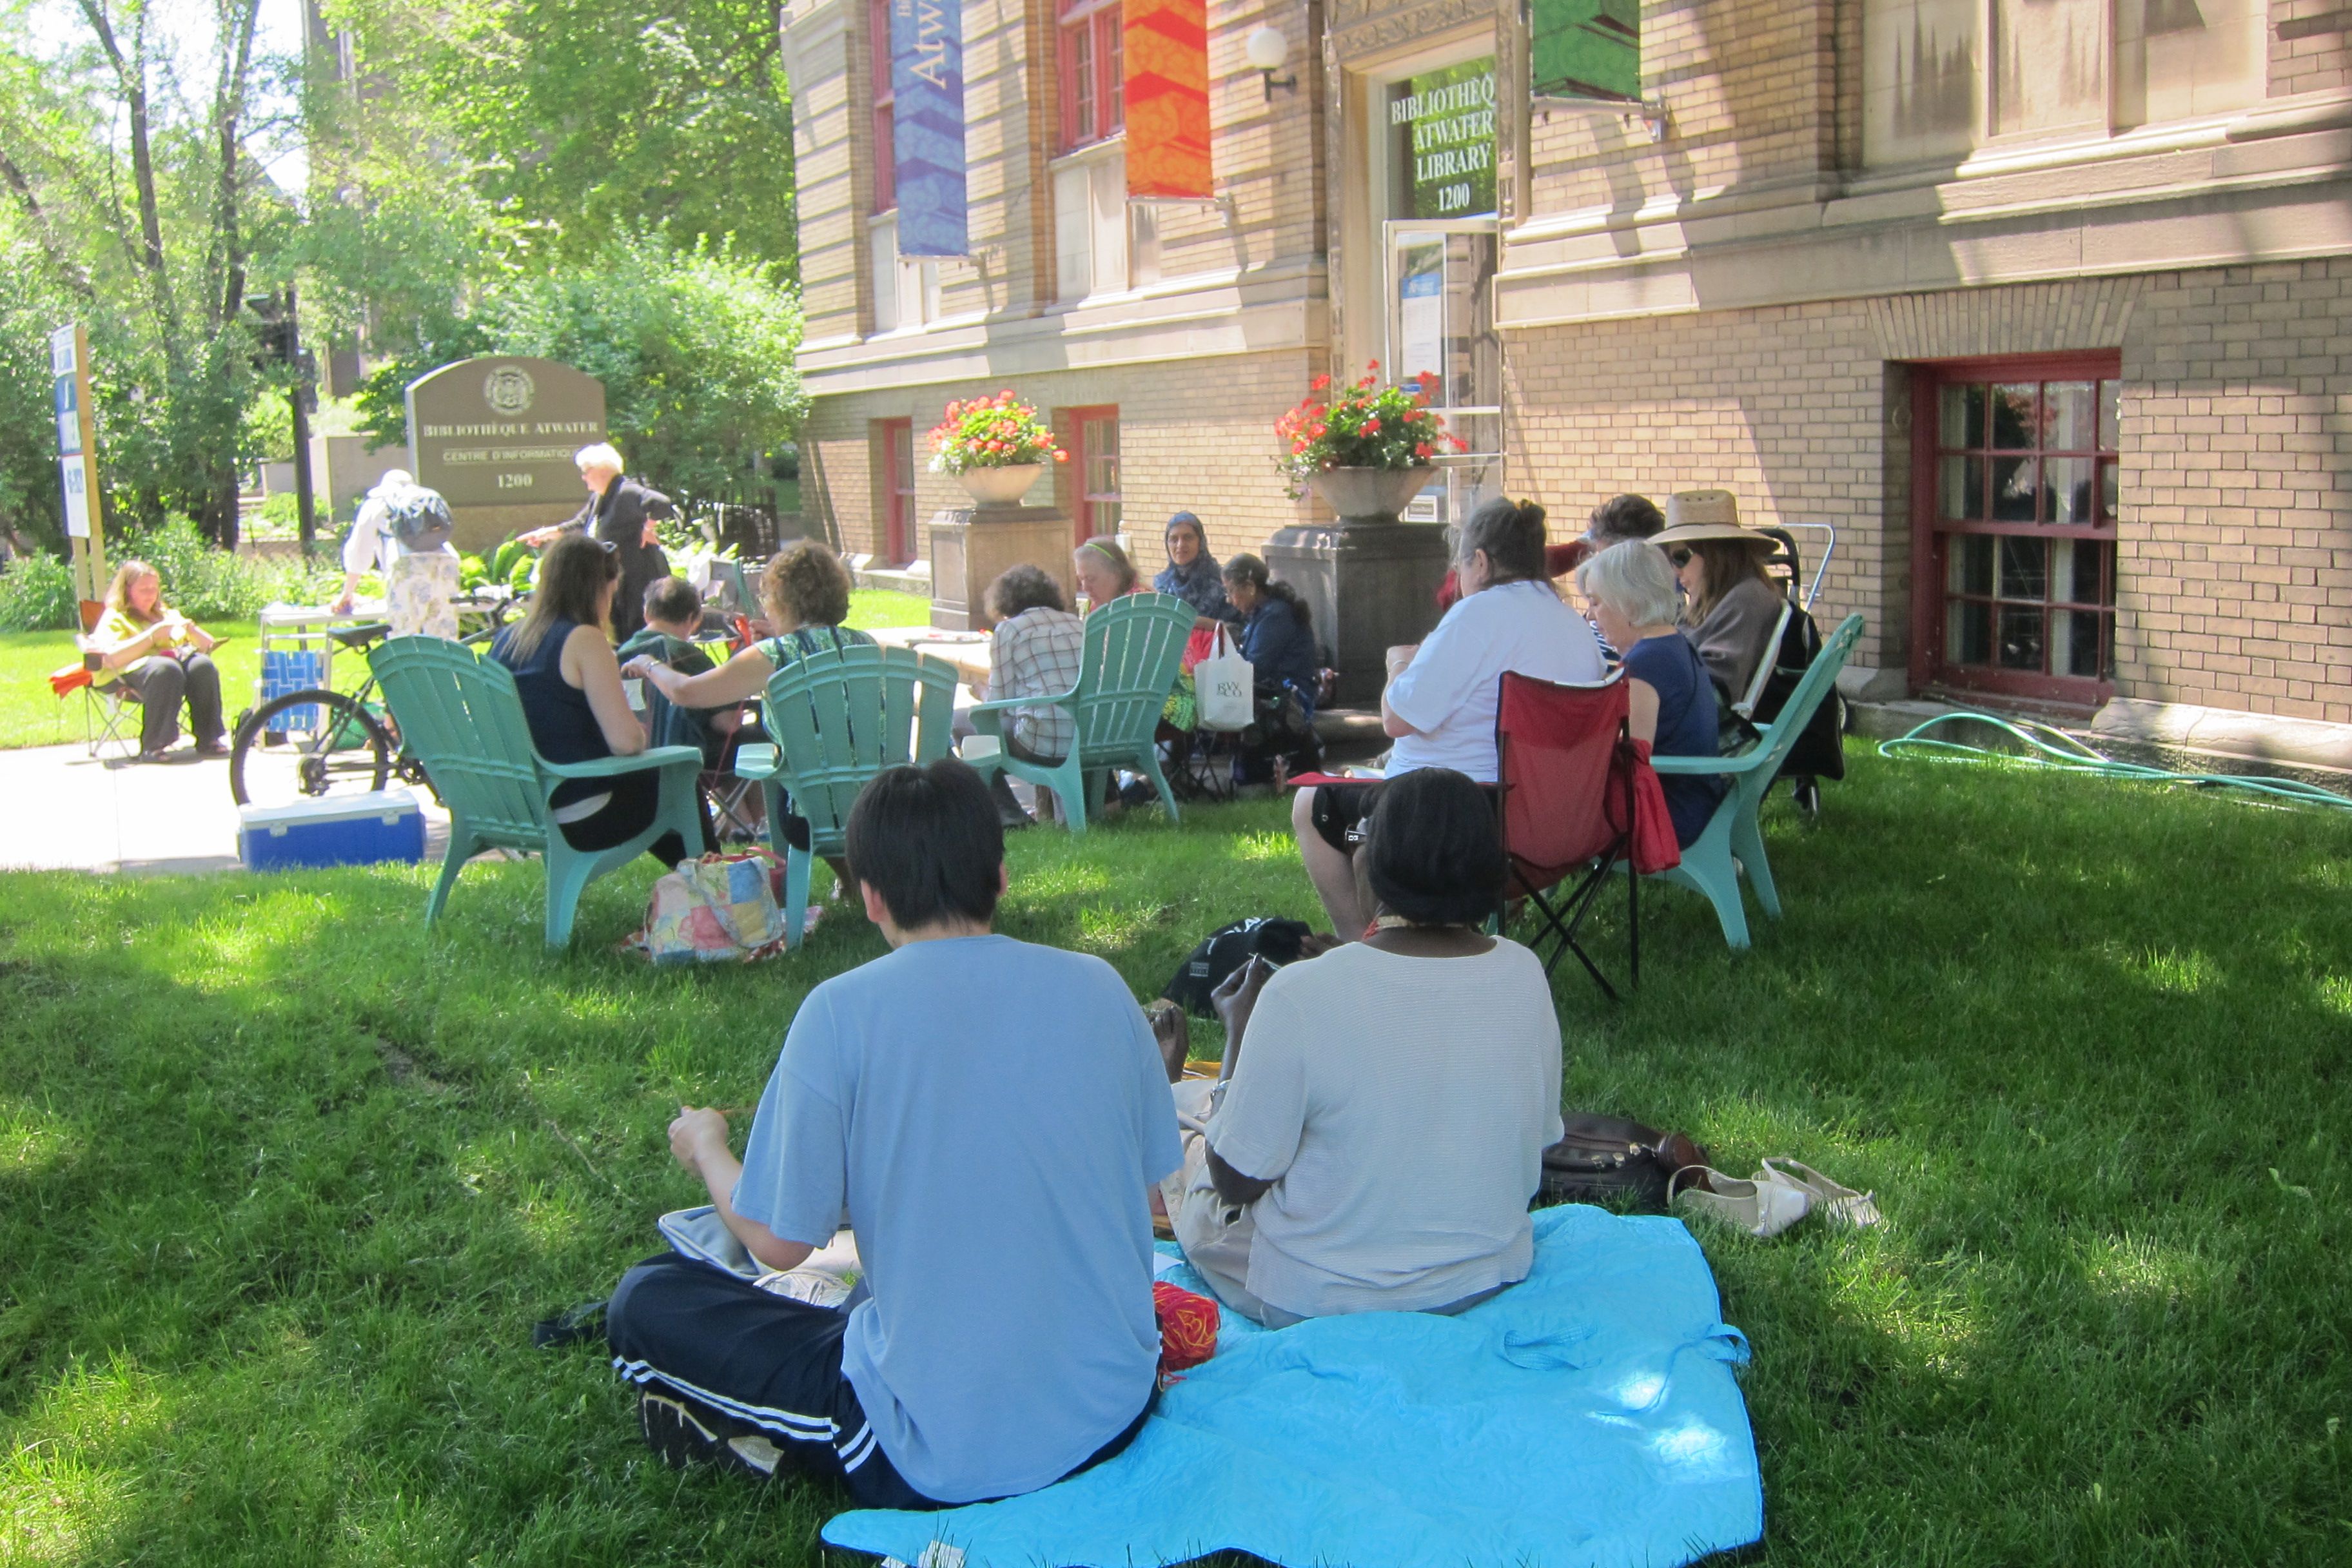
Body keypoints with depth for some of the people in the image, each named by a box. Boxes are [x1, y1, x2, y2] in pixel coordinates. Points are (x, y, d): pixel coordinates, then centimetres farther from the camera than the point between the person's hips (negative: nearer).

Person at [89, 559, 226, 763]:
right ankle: (153, 746, -38)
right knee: (166, 670, -40)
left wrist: (191, 630, 5)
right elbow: (111, 659, -7)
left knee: (203, 665, -32)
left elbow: (208, 646, 27)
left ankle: (210, 740, -32)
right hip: (135, 669, -5)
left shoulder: (169, 615, 32)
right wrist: (154, 635, -9)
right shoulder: (115, 619, 14)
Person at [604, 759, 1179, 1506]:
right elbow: (1152, 1189, 8)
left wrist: (706, 1148, 14)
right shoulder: (1099, 986, -3)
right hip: (1116, 1410, 5)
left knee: (644, 1300, 12)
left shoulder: (840, 1011, -14)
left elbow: (779, 1242, -6)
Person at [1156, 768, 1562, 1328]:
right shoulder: (1525, 976, -12)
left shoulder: (1300, 996, -26)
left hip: (1315, 1300, -4)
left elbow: (1235, 1181, -17)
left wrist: (1238, 1033, -4)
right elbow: (1539, 1137, 4)